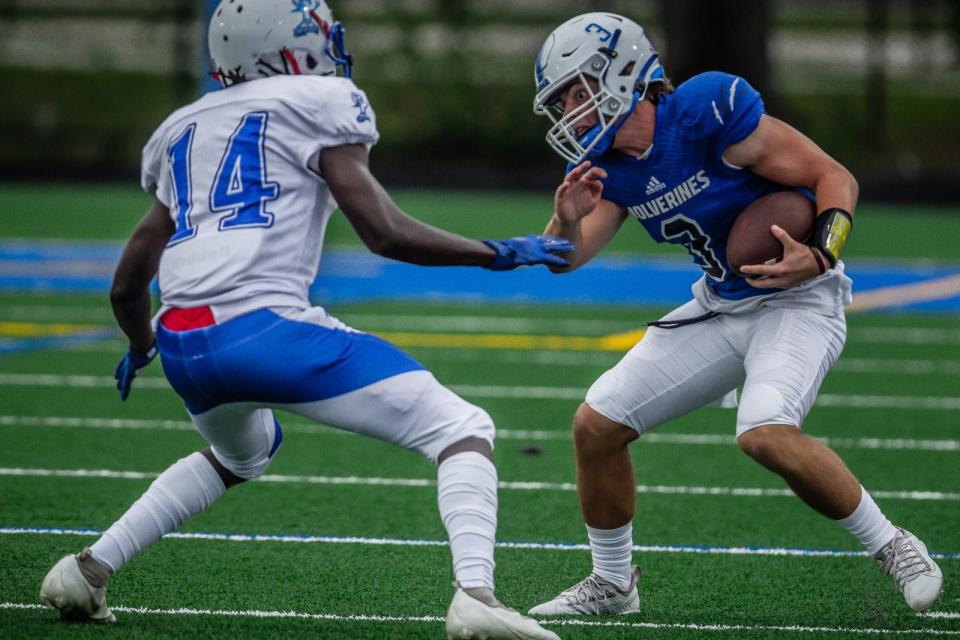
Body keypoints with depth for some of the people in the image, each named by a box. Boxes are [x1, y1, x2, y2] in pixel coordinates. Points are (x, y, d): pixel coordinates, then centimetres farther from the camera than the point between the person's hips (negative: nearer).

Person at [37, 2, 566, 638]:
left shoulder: (185, 131, 25)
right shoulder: (321, 104, 7)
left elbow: (128, 286, 28)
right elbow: (384, 233, -3)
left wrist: (141, 346, 49)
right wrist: (500, 254, 9)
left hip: (184, 345, 7)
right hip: (265, 325, -7)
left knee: (240, 455, 38)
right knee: (462, 430, -2)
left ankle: (87, 569, 32)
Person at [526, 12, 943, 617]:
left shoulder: (709, 109, -24)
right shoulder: (605, 164, -1)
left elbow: (834, 177, -19)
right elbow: (563, 261, -5)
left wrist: (819, 258, -36)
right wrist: (568, 220, -28)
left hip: (798, 298, -8)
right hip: (721, 307, 8)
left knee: (766, 434, -32)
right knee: (596, 425, 2)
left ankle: (895, 549, -12)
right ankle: (612, 584, 21)